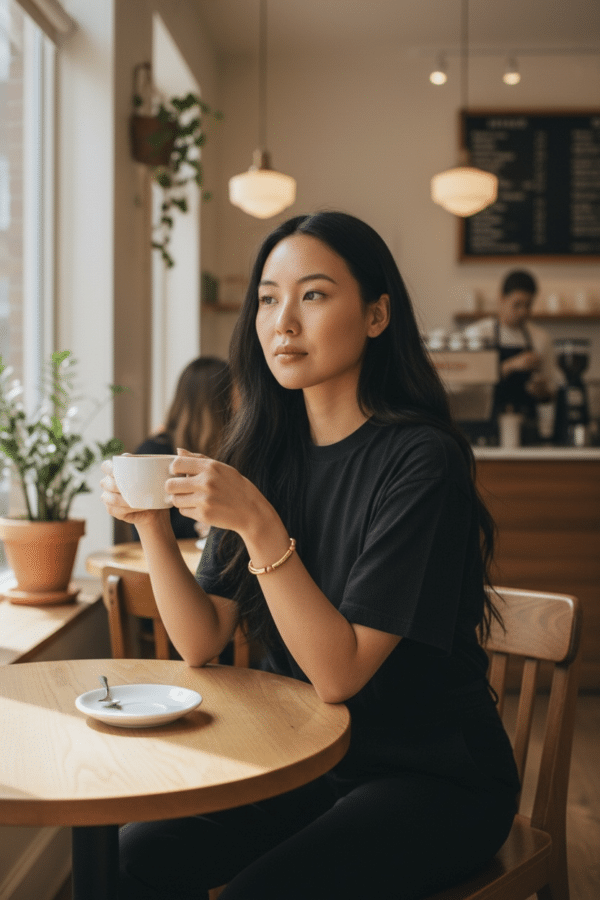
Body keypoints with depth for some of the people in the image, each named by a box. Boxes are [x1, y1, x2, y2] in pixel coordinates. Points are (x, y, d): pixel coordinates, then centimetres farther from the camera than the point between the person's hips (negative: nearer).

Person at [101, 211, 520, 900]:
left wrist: (259, 526, -32)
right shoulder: (265, 452, 0)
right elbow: (203, 643, -2)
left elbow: (339, 674, -22)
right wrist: (150, 523, -17)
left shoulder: (421, 461, -19)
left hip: (434, 779, -5)